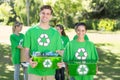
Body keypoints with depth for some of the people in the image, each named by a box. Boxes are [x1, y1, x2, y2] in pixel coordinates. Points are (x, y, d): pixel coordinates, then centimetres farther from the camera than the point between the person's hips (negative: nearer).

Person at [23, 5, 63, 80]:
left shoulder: (55, 33, 8)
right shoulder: (31, 31, 3)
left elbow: (58, 51, 10)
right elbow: (27, 49, 2)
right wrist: (29, 60, -18)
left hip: (49, 70, 2)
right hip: (34, 70, -2)